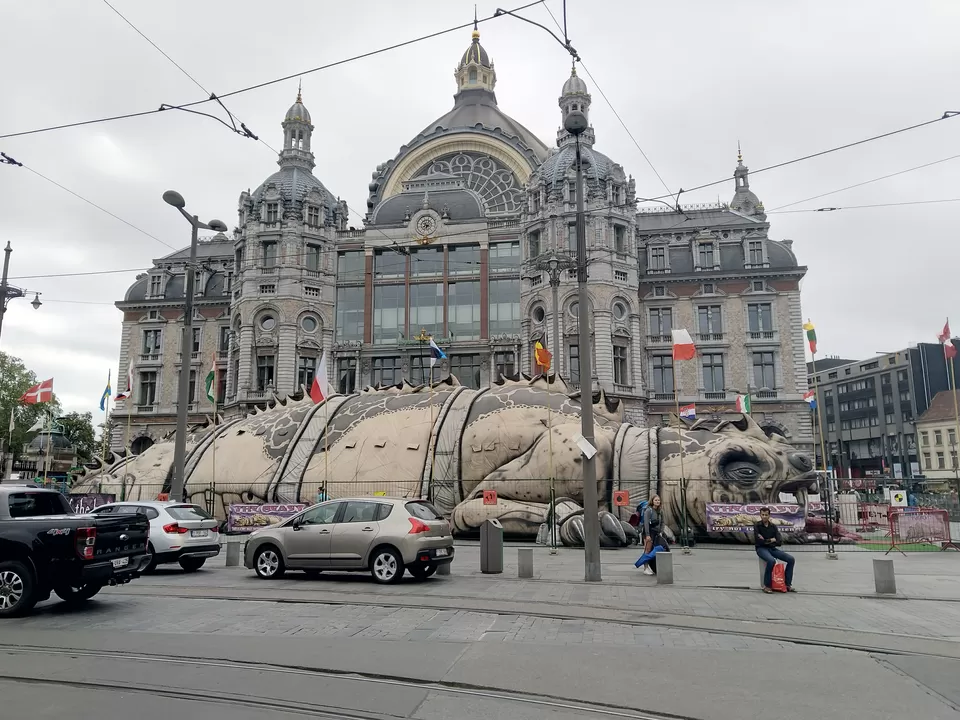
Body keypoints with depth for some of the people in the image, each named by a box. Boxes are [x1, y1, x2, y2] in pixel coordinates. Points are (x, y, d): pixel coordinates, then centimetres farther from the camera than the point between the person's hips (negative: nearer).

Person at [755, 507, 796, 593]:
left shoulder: (773, 526, 7)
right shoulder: (757, 526, -5)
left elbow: (780, 542, -1)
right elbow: (758, 541, -16)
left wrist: (766, 541, -11)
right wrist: (771, 540, -7)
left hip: (772, 548, 5)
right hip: (761, 549, -5)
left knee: (791, 559, -11)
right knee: (771, 561, -36)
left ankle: (788, 584, -1)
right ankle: (767, 586, -22)